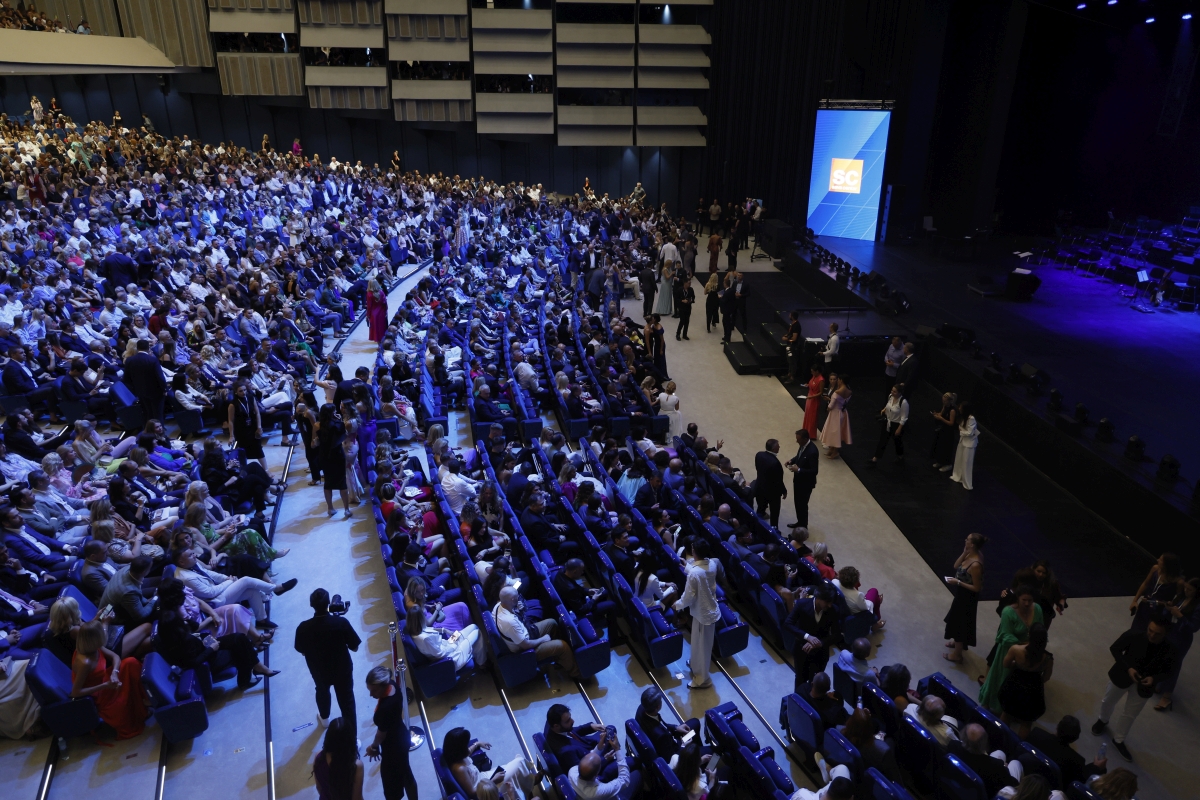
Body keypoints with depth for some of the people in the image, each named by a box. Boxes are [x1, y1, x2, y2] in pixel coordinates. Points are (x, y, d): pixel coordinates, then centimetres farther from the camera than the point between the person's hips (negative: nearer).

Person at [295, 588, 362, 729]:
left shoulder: (303, 628, -25)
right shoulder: (341, 622, -29)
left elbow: (302, 652, -6)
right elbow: (354, 648, -16)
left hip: (319, 670, 2)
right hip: (342, 669, -2)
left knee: (322, 691, 33)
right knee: (347, 701, 16)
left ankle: (324, 718, 58)